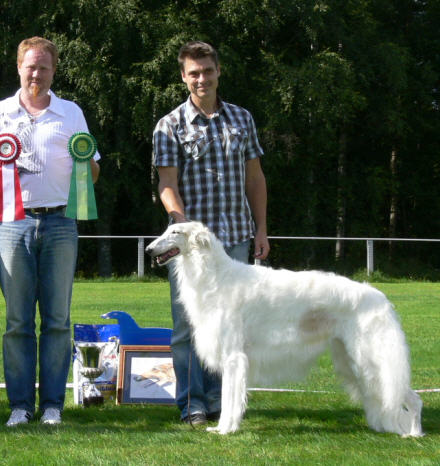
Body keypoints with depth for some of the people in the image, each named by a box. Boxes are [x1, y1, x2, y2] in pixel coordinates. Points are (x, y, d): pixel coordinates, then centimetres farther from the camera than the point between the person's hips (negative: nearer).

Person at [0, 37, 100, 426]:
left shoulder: (71, 113, 13)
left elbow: (92, 174, 13)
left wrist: (87, 160, -9)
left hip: (59, 222, 0)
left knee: (57, 318, -1)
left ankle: (52, 404, 4)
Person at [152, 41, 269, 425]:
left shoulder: (241, 119, 12)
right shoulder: (170, 126, 1)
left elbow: (255, 177, 16)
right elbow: (167, 184, -6)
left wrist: (261, 229, 10)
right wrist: (185, 226, -21)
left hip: (235, 238, 3)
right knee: (188, 324, -2)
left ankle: (220, 400, 13)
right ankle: (192, 403, 5)